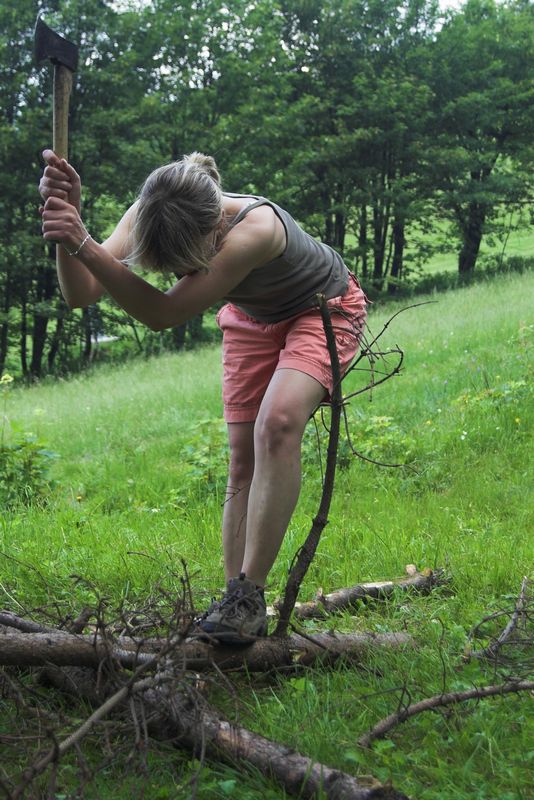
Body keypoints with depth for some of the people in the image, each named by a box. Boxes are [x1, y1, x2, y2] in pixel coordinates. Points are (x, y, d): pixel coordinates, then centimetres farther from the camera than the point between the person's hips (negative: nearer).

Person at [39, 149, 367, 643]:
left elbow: (164, 313, -42)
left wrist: (82, 243, -49)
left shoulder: (255, 229, -43)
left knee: (278, 422, -30)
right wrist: (67, 226, -49)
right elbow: (81, 294, -32)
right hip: (253, 319, 6)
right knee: (244, 463, -2)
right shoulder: (148, 215, -25)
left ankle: (248, 598, -26)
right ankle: (237, 600, 5)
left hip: (324, 310, -6)